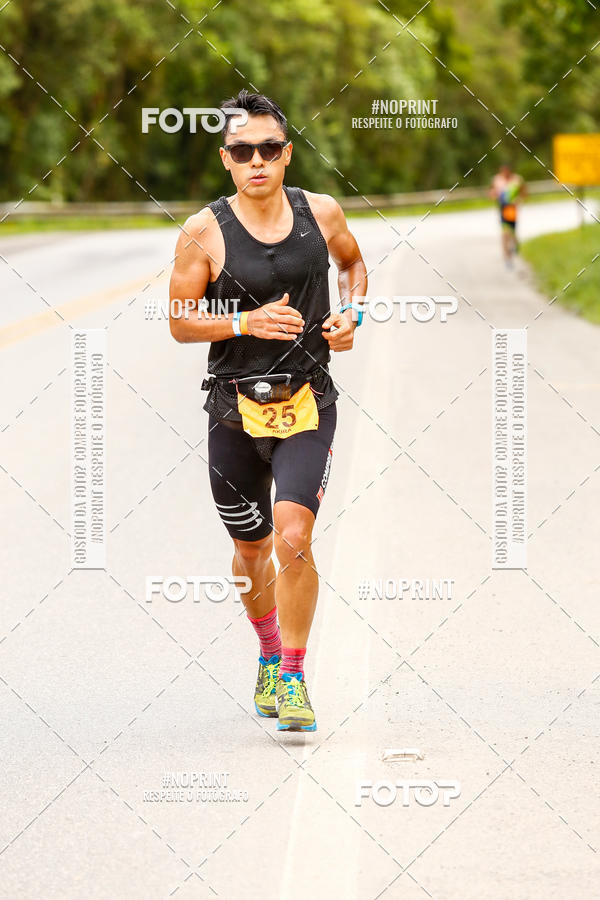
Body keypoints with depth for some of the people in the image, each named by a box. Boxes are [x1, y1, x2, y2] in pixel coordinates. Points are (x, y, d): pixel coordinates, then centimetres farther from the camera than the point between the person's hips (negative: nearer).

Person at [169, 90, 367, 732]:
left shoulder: (321, 213, -1)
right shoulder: (204, 232, -8)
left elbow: (353, 261, 20)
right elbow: (180, 323, -3)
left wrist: (351, 313, 1)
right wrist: (248, 322, -18)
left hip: (308, 404, 0)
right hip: (235, 408, 1)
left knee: (293, 539, -18)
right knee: (250, 549, 15)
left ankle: (294, 675, -4)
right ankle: (269, 653, 42)